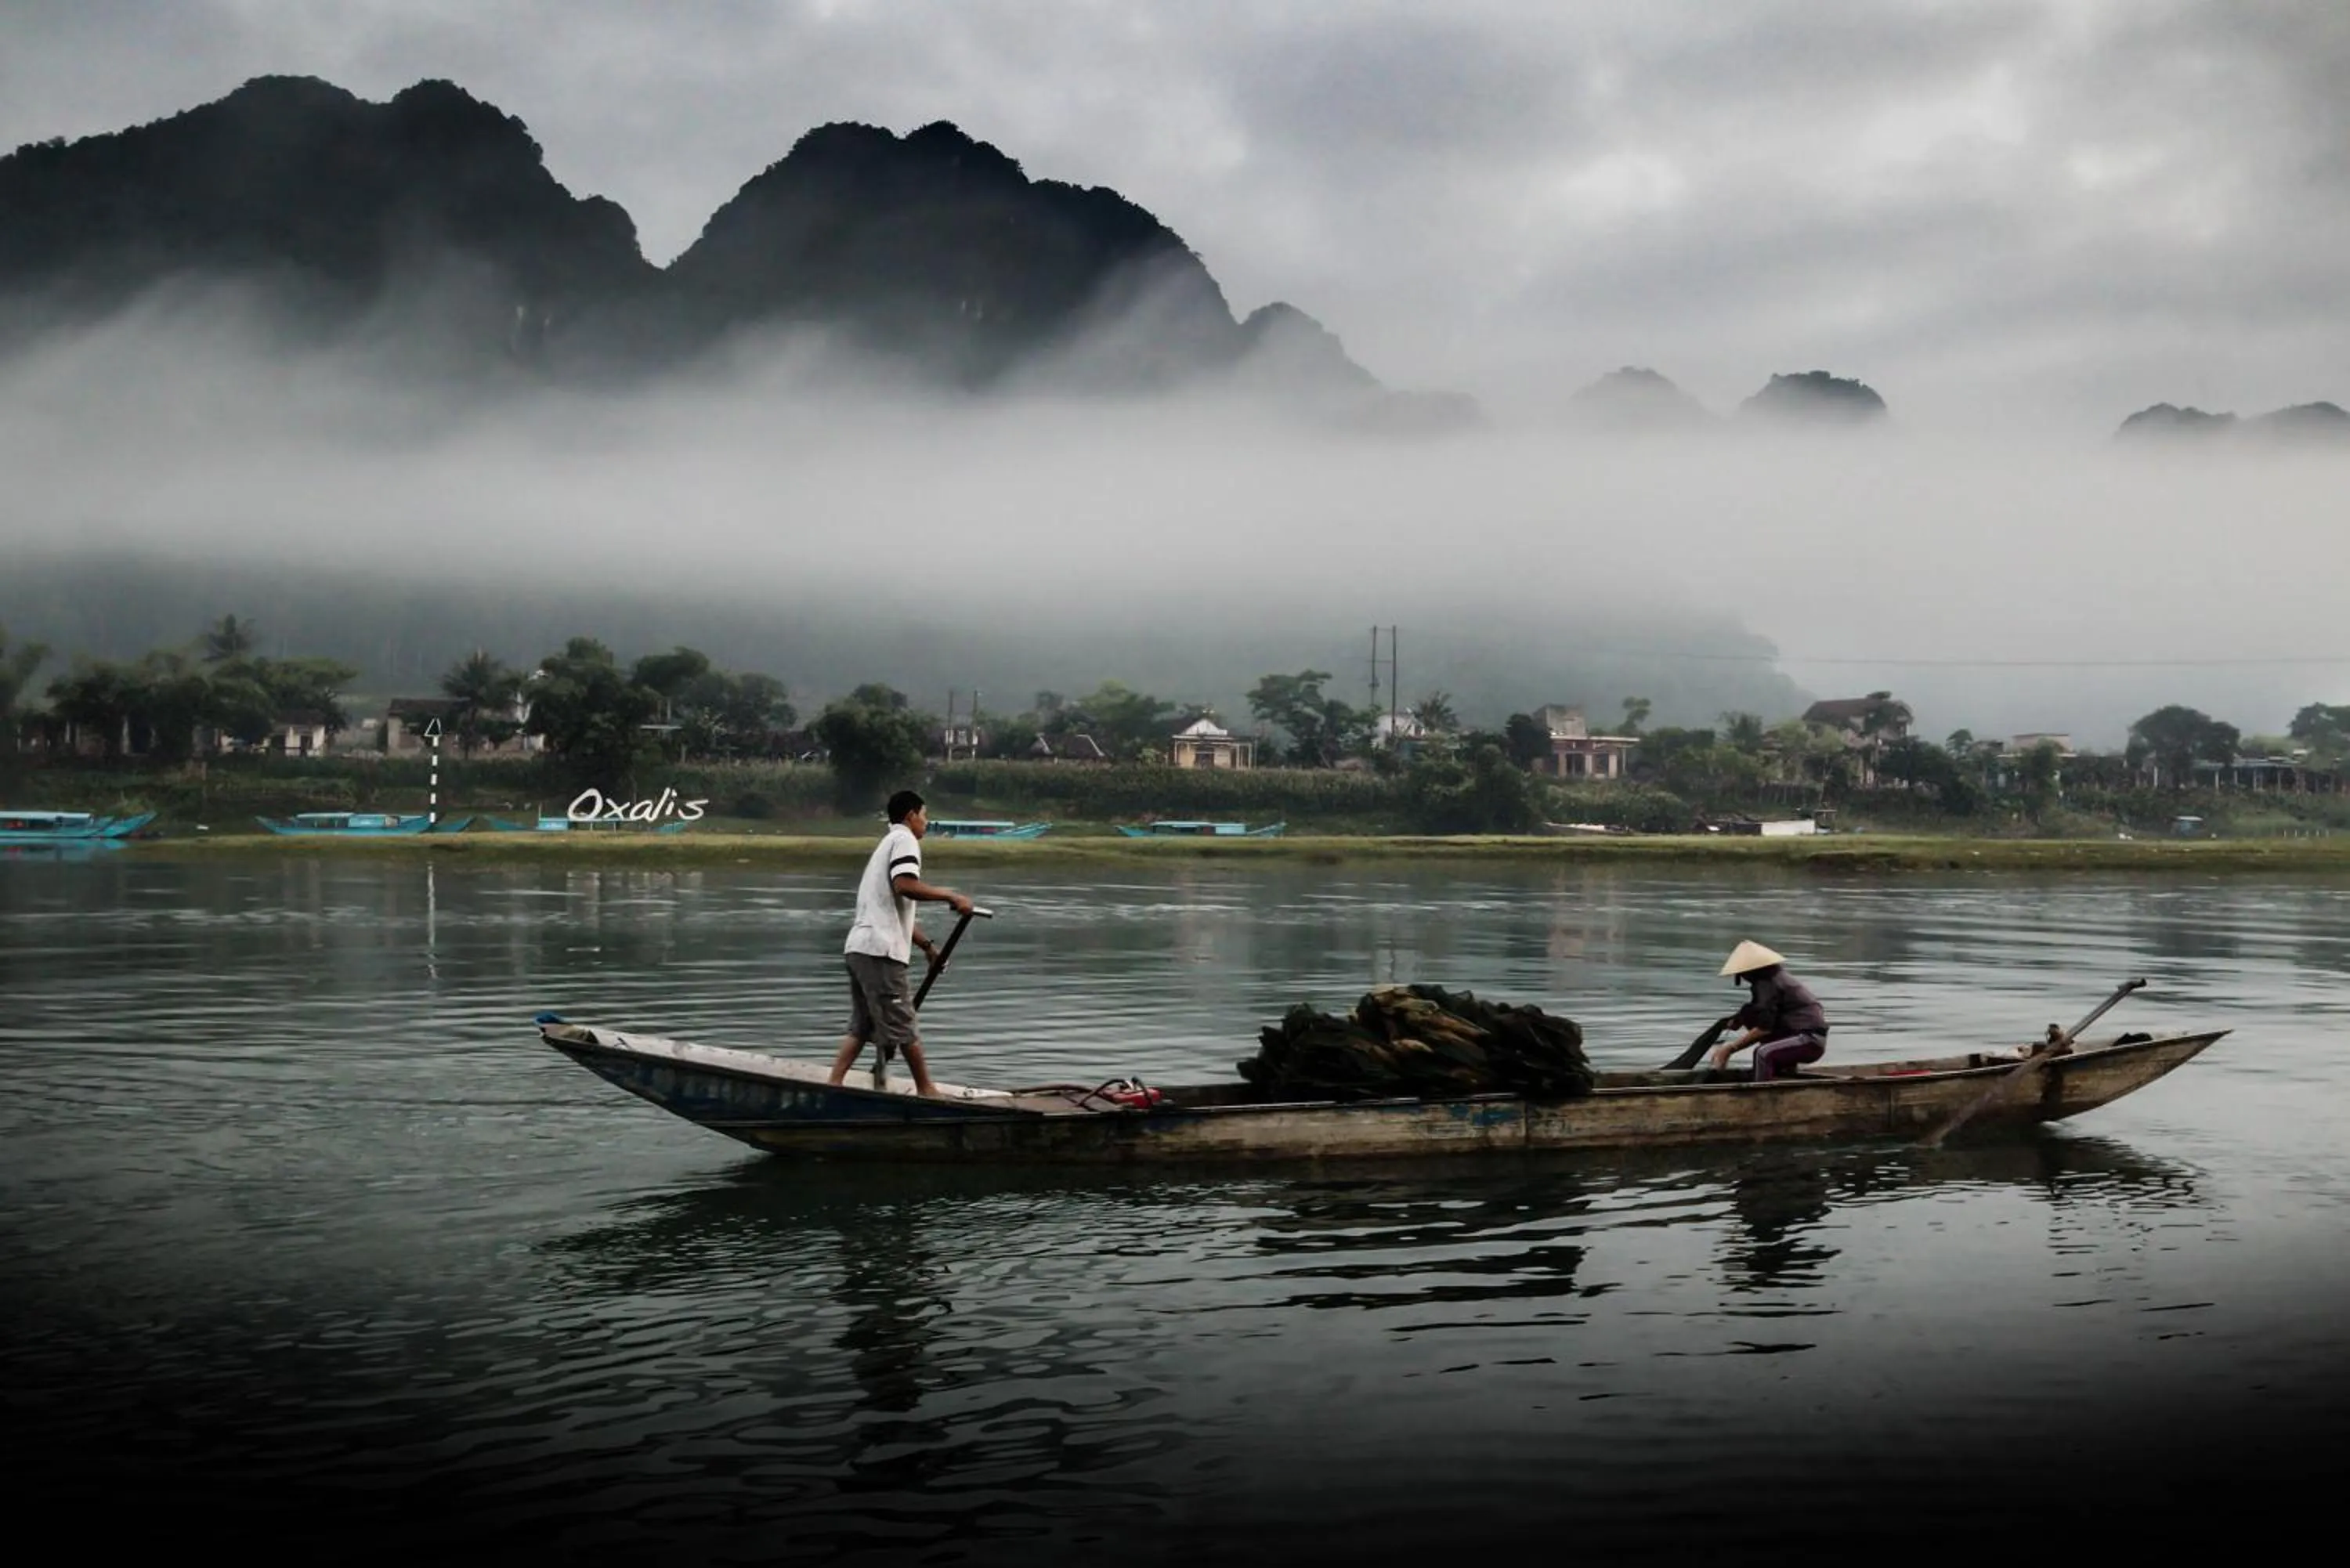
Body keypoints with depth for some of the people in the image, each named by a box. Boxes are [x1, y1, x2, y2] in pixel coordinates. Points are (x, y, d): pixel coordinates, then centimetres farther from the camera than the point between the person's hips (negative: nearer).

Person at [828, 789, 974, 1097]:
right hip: (880, 950, -10)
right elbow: (905, 885, -22)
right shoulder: (904, 840, -3)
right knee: (903, 1023, -1)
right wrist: (951, 896, -16)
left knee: (862, 1025, 10)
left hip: (860, 948, 10)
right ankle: (926, 1090, 6)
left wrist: (927, 945, 31)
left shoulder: (888, 843, 28)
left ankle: (833, 1085, 4)